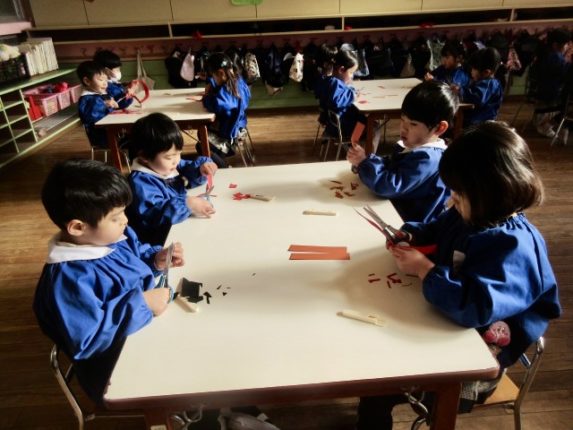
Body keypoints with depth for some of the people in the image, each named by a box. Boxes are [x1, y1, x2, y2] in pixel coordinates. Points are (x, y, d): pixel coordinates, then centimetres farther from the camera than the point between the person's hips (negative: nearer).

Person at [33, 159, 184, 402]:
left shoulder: (112, 236, -3)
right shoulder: (68, 278, -28)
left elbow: (136, 253, 18)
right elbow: (85, 341, -30)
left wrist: (156, 259, -4)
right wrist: (140, 304, -31)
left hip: (149, 326, 9)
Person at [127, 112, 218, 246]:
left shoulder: (167, 165, 7)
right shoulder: (140, 182, -20)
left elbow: (189, 171, 23)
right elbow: (154, 215, -30)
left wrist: (202, 167, 0)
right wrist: (187, 205, -36)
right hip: (162, 241, -8)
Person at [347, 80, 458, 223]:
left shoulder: (426, 159, -22)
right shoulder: (411, 147, 8)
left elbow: (390, 186, -27)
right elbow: (387, 165, 16)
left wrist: (364, 162, -17)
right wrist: (362, 161, -3)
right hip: (392, 211, 9)